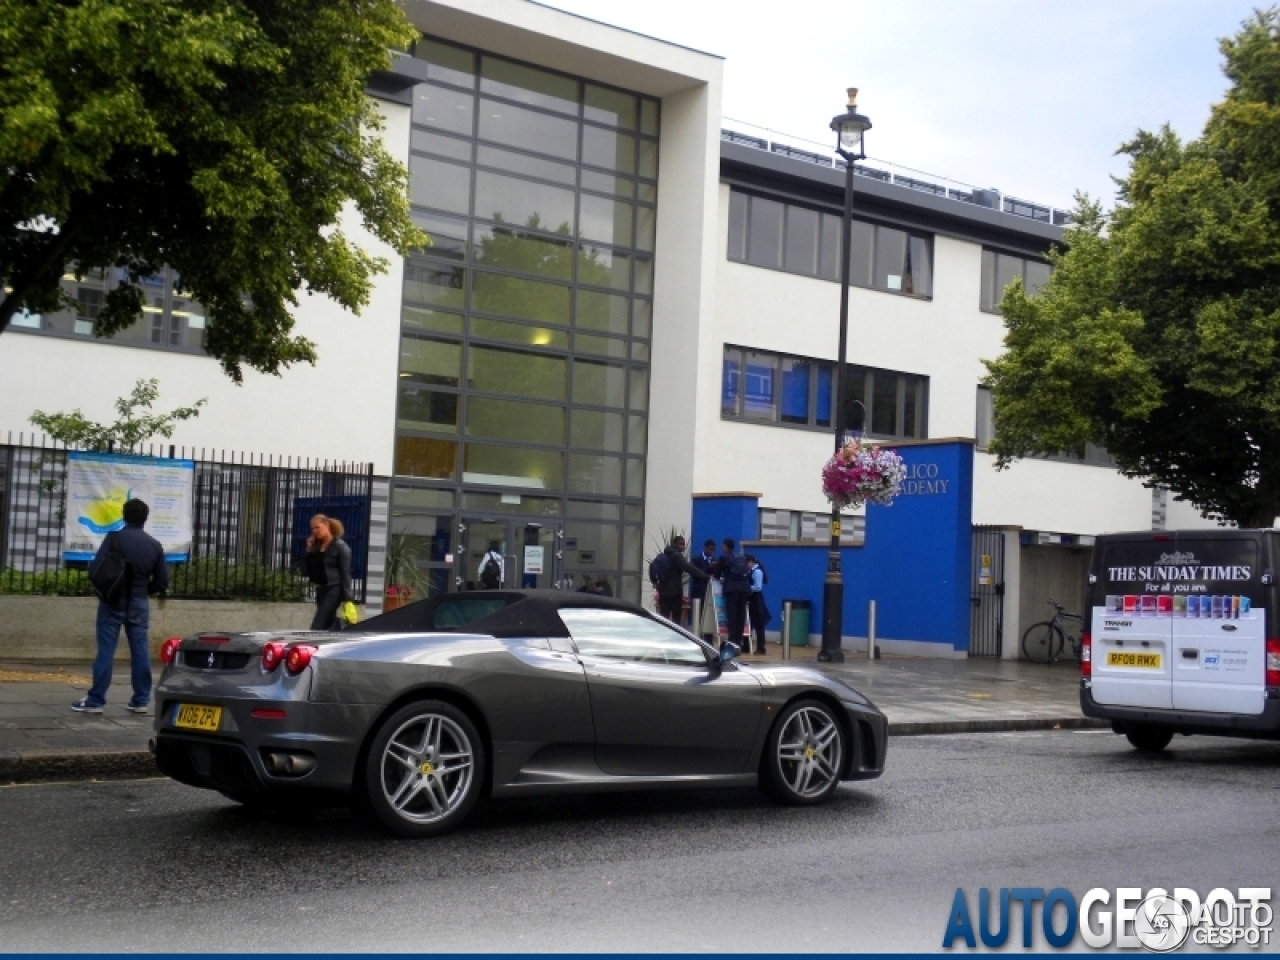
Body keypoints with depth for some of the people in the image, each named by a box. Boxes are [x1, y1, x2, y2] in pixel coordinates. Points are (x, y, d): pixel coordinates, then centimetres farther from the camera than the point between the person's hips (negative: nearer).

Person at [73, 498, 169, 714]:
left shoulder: (115, 538, -7)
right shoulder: (155, 545, 5)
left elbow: (95, 570, -12)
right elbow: (162, 582, 6)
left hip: (113, 601, -3)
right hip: (139, 604, 3)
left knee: (106, 651, -2)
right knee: (140, 652, 6)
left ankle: (96, 701, 0)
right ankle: (141, 700, 8)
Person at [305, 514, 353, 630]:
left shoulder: (340, 546, -10)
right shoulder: (316, 546, 10)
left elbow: (345, 573, -13)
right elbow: (310, 569, 12)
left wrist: (347, 598, -17)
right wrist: (309, 550, 1)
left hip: (334, 590, -8)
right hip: (321, 590, 8)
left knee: (317, 627, -13)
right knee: (331, 625, 14)